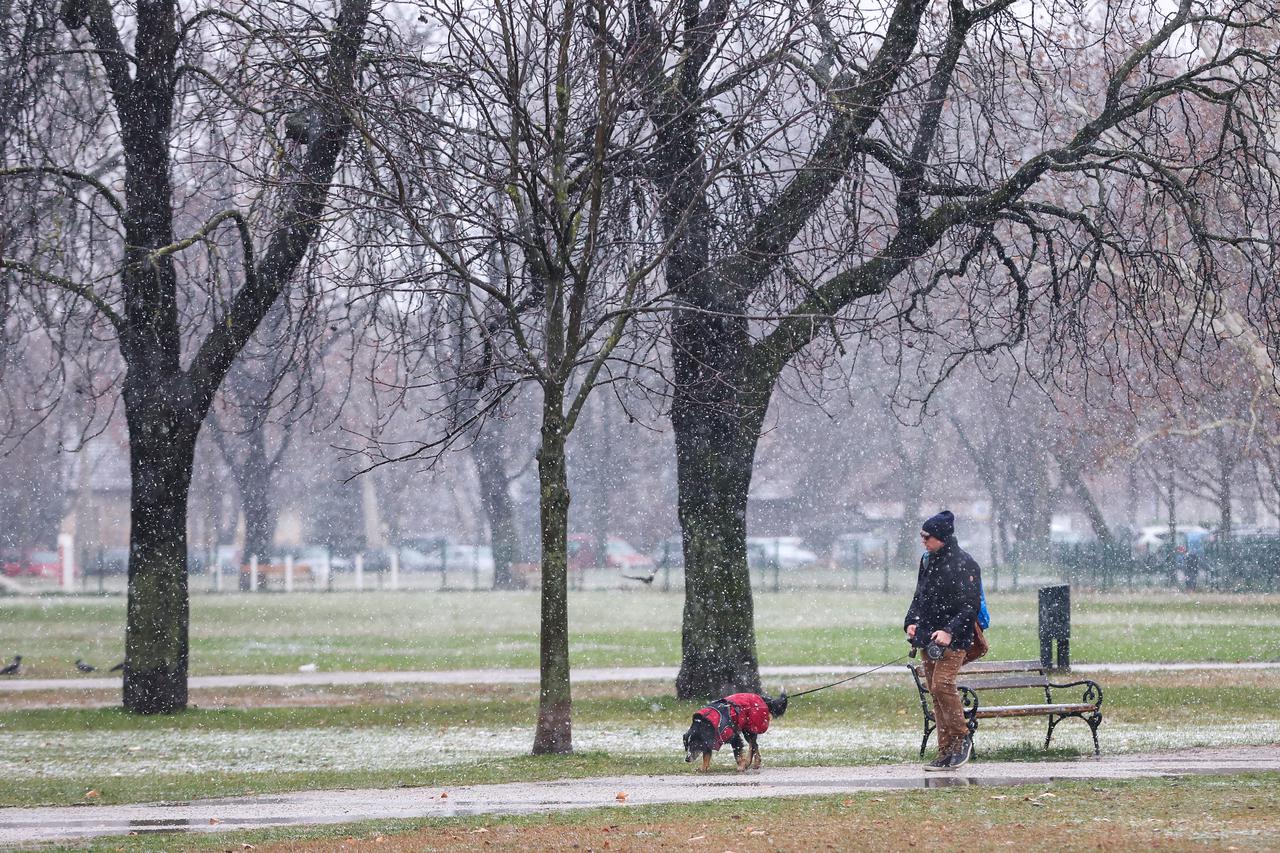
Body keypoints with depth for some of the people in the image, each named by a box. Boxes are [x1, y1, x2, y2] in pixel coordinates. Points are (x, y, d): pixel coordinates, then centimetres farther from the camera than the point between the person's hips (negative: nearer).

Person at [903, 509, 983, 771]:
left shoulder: (963, 564, -10)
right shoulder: (927, 561, 14)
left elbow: (970, 605, -14)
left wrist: (950, 631, -24)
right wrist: (911, 622, 7)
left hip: (953, 641, -8)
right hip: (928, 639, 8)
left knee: (942, 685, -19)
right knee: (935, 691, 5)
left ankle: (962, 739, -4)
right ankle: (946, 752, 9)